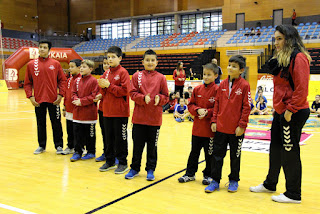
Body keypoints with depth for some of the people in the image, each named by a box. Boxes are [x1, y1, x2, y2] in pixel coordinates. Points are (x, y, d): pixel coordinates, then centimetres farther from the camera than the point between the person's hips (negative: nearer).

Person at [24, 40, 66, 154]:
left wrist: (60, 94, -6)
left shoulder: (55, 64, 2)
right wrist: (30, 96, -4)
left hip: (53, 100, -1)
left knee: (56, 124, 4)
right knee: (40, 124, 11)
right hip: (38, 100, 1)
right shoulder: (31, 64, 4)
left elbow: (63, 80, 3)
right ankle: (41, 146, 25)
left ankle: (59, 146, 16)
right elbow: (27, 83, 6)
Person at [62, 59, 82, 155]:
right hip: (69, 109, 7)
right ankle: (70, 147, 28)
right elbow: (66, 93, 15)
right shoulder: (69, 79, 11)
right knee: (70, 130, 15)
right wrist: (65, 108, 15)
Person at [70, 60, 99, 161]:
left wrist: (81, 101, -16)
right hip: (77, 112, 5)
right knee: (77, 133, 8)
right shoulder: (77, 80, 9)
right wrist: (76, 99, -9)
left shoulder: (93, 81, -9)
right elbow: (74, 93, 12)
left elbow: (94, 96, -14)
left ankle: (91, 152, 20)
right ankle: (77, 152, 18)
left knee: (90, 134, 7)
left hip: (89, 113, -5)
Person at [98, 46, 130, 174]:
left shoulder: (123, 72, -7)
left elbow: (124, 91, -17)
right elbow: (103, 92, 16)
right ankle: (110, 161, 25)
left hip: (120, 112, -7)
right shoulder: (106, 74, 13)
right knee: (108, 137, 13)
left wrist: (109, 85, -16)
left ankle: (123, 163, 13)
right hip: (107, 111, 7)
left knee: (120, 138, 1)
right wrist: (102, 87, -6)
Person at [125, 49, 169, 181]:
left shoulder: (161, 78, 2)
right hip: (139, 117, 1)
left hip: (155, 118, 0)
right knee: (137, 145, 10)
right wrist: (144, 98, -18)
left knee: (152, 145, 9)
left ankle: (150, 170, 23)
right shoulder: (137, 76, 3)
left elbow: (166, 97, 4)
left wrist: (159, 98, -17)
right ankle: (135, 168, 25)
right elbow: (133, 94, -1)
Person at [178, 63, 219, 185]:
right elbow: (191, 105, 8)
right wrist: (198, 110, -11)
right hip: (197, 128, 4)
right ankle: (190, 174, 28)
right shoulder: (197, 89, 5)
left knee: (209, 153, 9)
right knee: (194, 152, 15)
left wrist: (207, 112, -20)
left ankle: (208, 175, 25)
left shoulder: (217, 90, -8)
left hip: (210, 129, -4)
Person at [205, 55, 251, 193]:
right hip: (220, 127, 4)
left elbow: (246, 107, -8)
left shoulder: (244, 85, -7)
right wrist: (214, 121, 4)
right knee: (217, 154, 8)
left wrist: (242, 125, -10)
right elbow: (217, 103, 10)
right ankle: (215, 181, 20)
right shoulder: (223, 84, 6)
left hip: (236, 129, -4)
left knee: (235, 156, 11)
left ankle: (234, 181, 27)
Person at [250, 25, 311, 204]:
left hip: (294, 113, -9)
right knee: (276, 149, 18)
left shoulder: (298, 58, -14)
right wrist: (278, 107, 15)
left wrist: (290, 110, -19)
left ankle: (293, 194, 14)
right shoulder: (281, 58, 16)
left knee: (290, 152, 0)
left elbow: (301, 88, -20)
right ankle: (270, 184, 34)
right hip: (280, 112, 9)